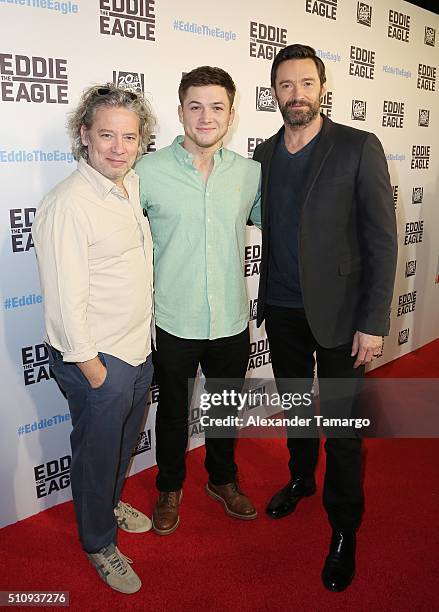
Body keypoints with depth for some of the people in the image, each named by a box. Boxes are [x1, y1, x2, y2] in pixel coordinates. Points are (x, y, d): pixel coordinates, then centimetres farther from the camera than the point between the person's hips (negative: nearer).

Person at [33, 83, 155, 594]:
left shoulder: (133, 185, 3)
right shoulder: (67, 205, -22)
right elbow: (65, 302, -22)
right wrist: (93, 370, -16)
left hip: (138, 350, 8)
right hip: (96, 360, -8)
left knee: (125, 440, 26)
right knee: (96, 453, 13)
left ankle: (112, 502, 53)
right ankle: (99, 543, 37)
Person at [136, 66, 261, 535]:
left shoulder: (250, 172, -2)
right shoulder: (148, 171, -11)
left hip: (232, 321, 3)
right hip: (174, 323, -2)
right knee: (173, 410, 17)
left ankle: (222, 479, 47)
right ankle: (169, 488, 43)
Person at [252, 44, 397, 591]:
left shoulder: (359, 148, -8)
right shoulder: (265, 154, 6)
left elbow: (382, 239, -10)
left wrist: (373, 322, -15)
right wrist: (265, 301, 7)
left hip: (337, 314, -4)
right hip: (281, 312, 5)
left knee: (341, 426, 4)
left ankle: (344, 530, 24)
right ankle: (300, 478, 45)